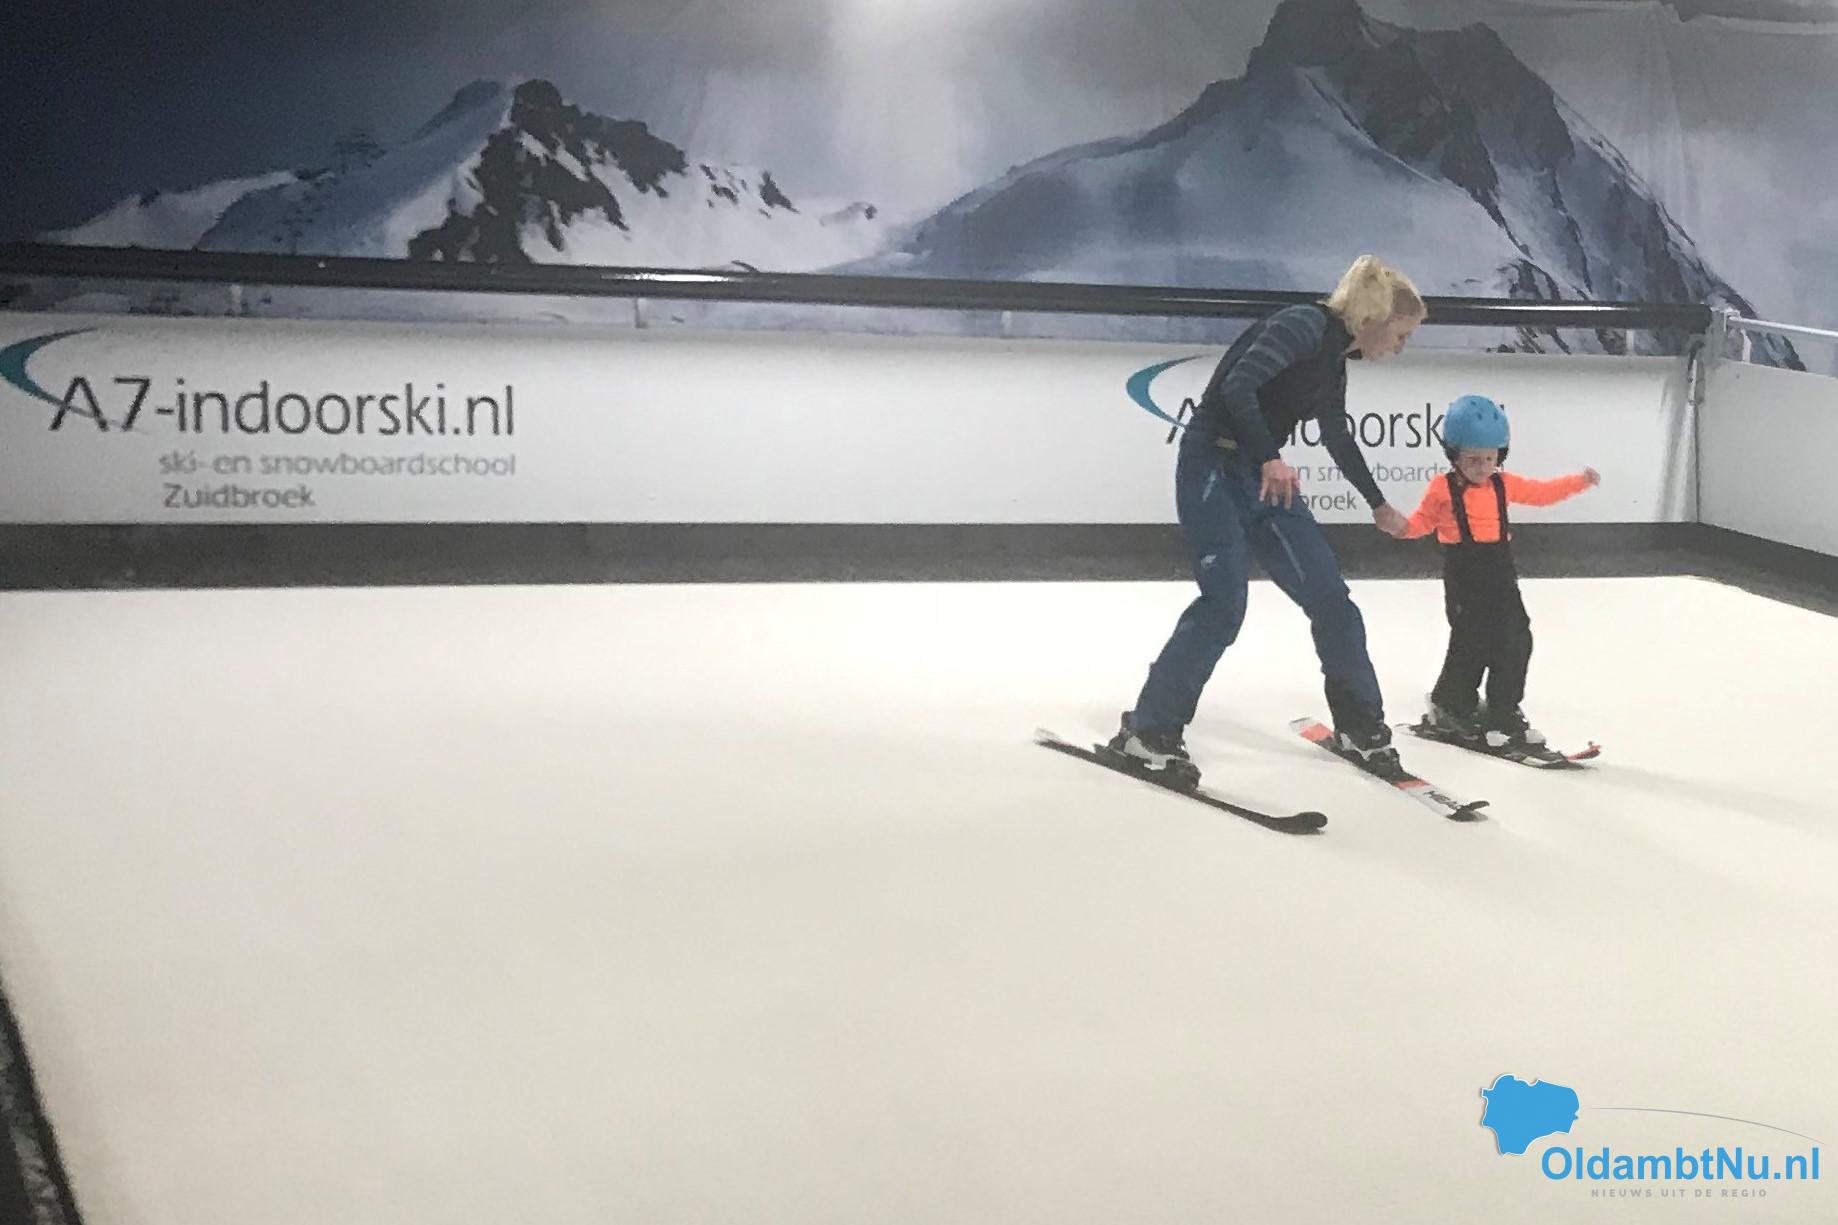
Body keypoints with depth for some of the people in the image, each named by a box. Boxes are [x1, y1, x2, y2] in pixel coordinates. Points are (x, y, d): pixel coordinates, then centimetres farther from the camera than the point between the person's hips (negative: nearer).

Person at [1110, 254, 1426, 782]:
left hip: (1262, 476, 9)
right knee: (1225, 603, -15)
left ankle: (1360, 723, 17)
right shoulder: (1306, 325, -14)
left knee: (1327, 594, 4)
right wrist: (1270, 458, -33)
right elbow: (1238, 385, -26)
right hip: (1212, 466, -9)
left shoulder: (1335, 361, 13)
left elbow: (1338, 437, 29)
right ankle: (1147, 728, -6)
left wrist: (1379, 505, 40)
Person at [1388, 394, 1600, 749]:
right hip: (1463, 580, -5)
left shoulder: (1505, 485, 10)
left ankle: (1504, 713, 12)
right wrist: (1404, 527, -16)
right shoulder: (1443, 489, -3)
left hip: (1501, 576, 5)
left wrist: (1581, 480, 17)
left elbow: (1542, 493, 21)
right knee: (1471, 644, -9)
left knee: (1516, 641, 2)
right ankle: (1449, 707, 11)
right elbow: (1424, 521, 5)